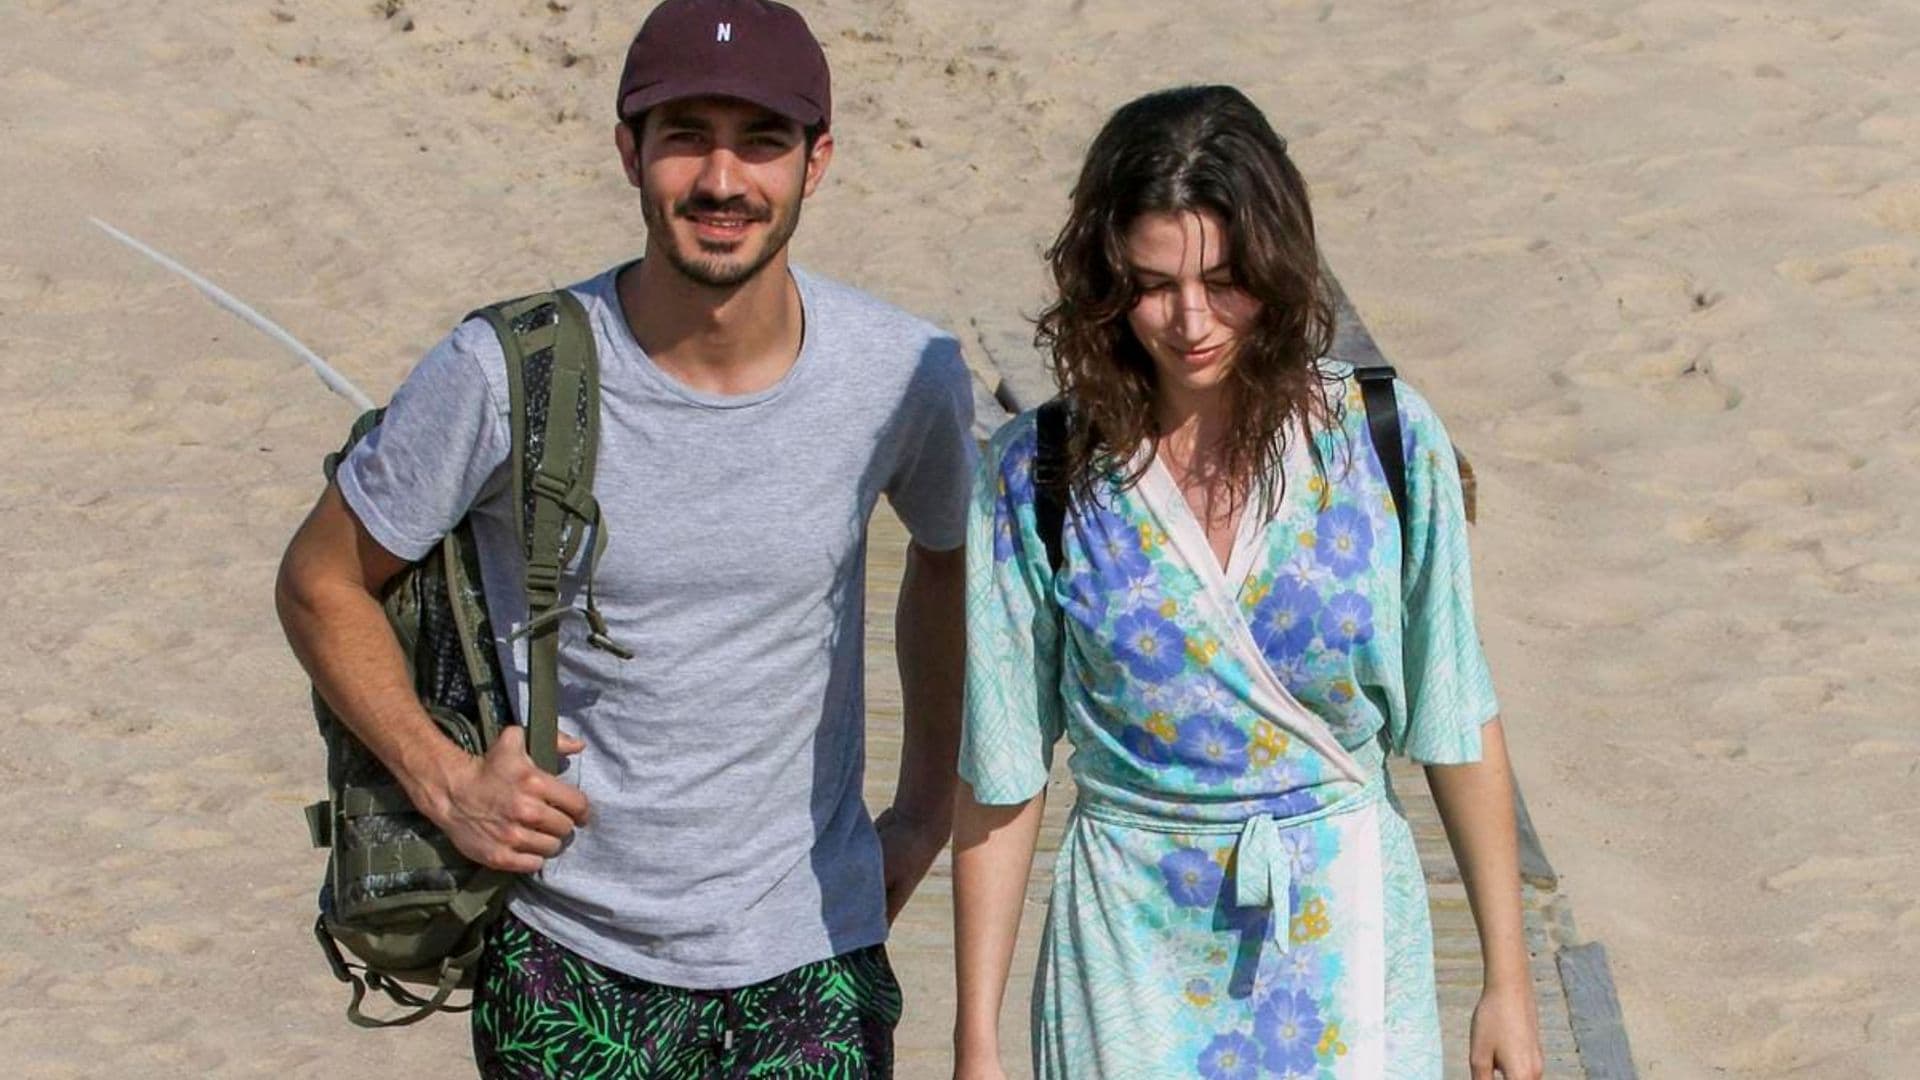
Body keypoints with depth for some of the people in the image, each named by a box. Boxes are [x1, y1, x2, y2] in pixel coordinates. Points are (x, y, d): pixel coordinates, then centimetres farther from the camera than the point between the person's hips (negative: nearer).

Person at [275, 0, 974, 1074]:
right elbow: (323, 583, -1)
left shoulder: (907, 374, -7)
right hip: (568, 972, -1)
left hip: (816, 968, 1)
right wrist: (445, 780, -10)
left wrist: (929, 807, 12)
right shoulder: (502, 375, -15)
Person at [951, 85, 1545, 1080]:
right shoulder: (1037, 476, -8)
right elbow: (1000, 779, -3)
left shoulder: (1387, 444, -7)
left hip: (1348, 933, 0)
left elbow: (1456, 728, 0)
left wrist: (1507, 979, 5)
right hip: (1133, 954, 0)